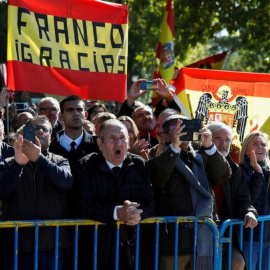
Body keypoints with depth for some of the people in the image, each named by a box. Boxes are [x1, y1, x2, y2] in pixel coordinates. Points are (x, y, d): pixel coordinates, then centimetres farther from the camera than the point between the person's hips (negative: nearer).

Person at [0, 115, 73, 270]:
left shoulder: (60, 162, 11)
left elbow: (67, 181, -11)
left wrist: (39, 158, -20)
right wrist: (18, 163, -20)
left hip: (52, 246, 0)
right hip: (17, 245, 0)